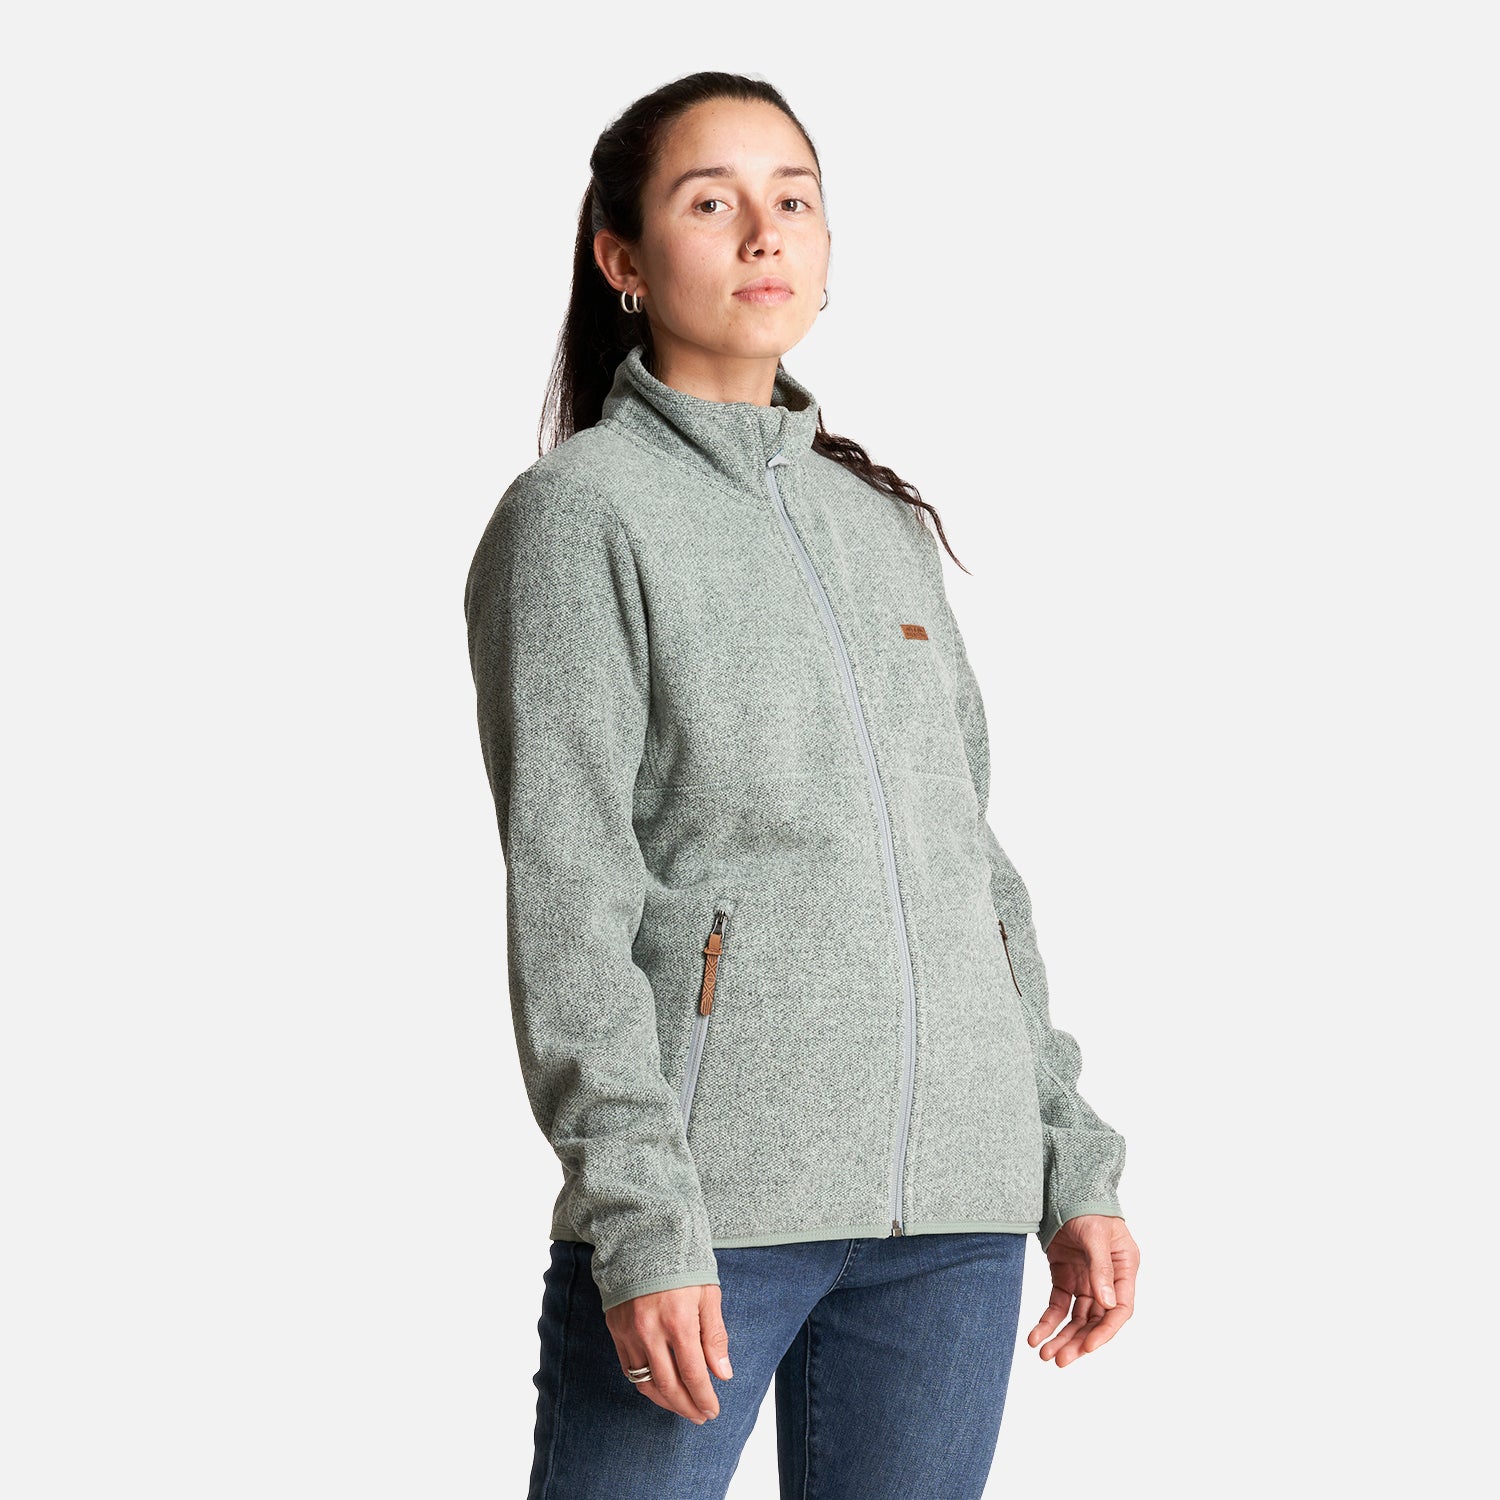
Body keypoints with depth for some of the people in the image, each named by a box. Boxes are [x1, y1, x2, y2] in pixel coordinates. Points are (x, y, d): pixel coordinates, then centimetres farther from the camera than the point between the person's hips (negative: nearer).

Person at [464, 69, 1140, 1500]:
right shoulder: (579, 510, 0)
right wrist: (642, 1218, -16)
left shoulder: (884, 523, 18)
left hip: (954, 1203, 5)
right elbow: (565, 887, -8)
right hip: (714, 1193, -5)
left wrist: (1073, 1168, 12)